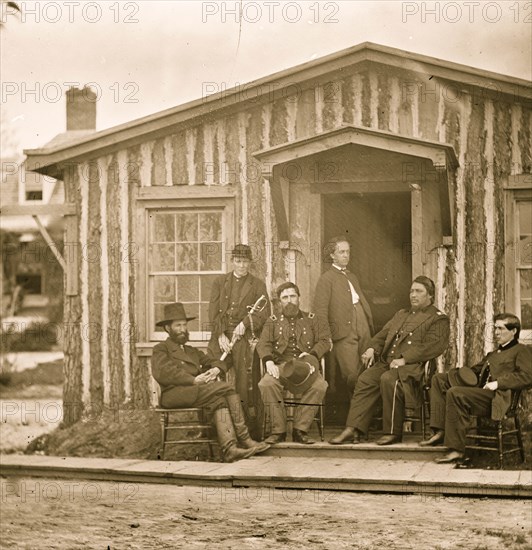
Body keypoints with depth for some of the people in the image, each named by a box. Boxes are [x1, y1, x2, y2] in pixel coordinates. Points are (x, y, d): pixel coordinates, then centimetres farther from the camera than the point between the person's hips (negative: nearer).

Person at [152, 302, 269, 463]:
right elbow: (163, 374, -7)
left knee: (219, 400, -27)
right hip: (174, 394, -6)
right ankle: (244, 439, -27)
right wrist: (194, 380, -16)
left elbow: (216, 362, 26)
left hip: (196, 391, 6)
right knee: (226, 389, -23)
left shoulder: (192, 351, 33)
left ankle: (229, 449, -38)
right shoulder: (161, 349, 11)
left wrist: (215, 369, -1)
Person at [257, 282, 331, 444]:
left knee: (319, 386, -33)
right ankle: (278, 430, -23)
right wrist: (269, 361, -14)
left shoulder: (311, 320, 21)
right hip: (280, 366, 0)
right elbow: (263, 344, 7)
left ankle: (300, 430, -23)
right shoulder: (273, 322, 20)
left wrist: (312, 354, -10)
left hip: (305, 367, 0)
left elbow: (324, 340, 10)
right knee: (266, 384, -34)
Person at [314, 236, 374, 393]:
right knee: (352, 374, -12)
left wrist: (370, 325, 15)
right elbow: (320, 311, -7)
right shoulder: (326, 279, -1)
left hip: (363, 332, 7)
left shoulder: (352, 277, 24)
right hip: (344, 334, -7)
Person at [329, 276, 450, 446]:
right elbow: (383, 334, 27)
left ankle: (393, 432, -25)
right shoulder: (401, 314, 30)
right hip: (387, 362, 7)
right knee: (365, 379, -20)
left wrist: (404, 359, -18)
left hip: (413, 366, -7)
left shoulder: (438, 319, 6)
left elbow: (434, 346, -10)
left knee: (389, 379, -34)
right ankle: (353, 430, -25)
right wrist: (372, 349, 3)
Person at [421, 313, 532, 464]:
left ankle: (457, 450, -32)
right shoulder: (494, 354, 34)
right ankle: (440, 432, -13)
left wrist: (498, 383, -17)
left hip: (497, 396, -9)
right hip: (479, 390, 9)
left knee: (455, 393, -30)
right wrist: (460, 373, 6)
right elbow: (476, 370, 28)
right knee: (439, 380, 2)